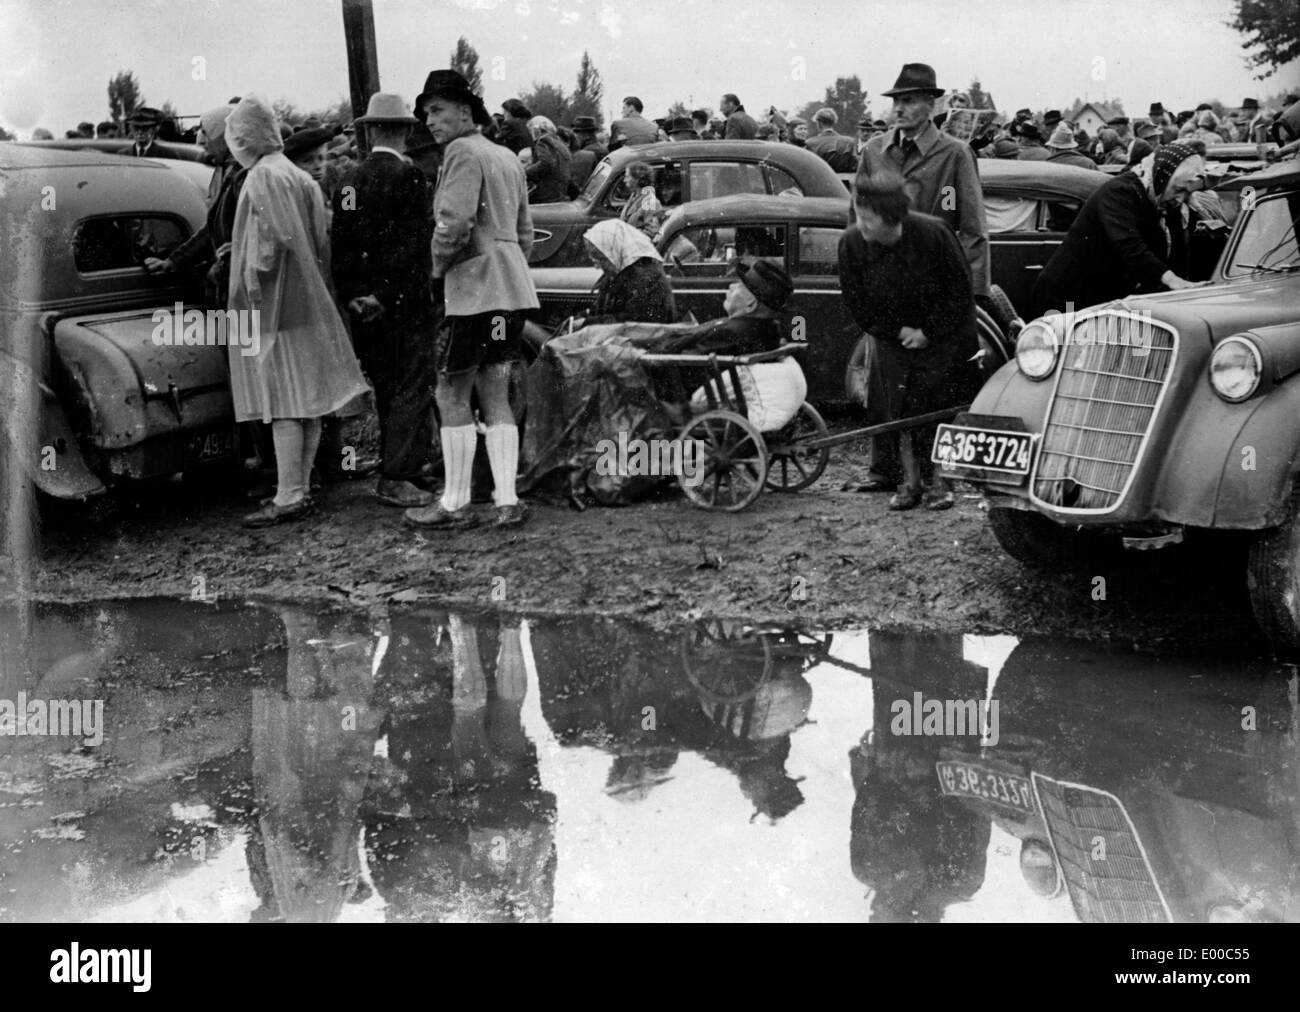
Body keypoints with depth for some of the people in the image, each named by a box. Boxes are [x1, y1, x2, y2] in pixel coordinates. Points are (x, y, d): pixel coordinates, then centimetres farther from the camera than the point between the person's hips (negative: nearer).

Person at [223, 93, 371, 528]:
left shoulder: (263, 176, -12)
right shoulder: (299, 177, 14)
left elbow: (275, 237, -22)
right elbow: (319, 242, 12)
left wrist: (255, 278, -12)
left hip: (274, 305, -9)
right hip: (307, 302, 9)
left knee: (283, 402, -7)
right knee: (306, 399, 8)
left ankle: (289, 498, -5)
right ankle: (299, 489, 15)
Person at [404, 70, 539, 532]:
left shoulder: (463, 152, -9)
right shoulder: (508, 158, 19)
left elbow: (454, 222, -20)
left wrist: (439, 264, -5)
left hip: (475, 287, -9)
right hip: (512, 289, 9)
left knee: (451, 395, -2)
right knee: (496, 397, 10)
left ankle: (455, 505, 1)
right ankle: (507, 501, 8)